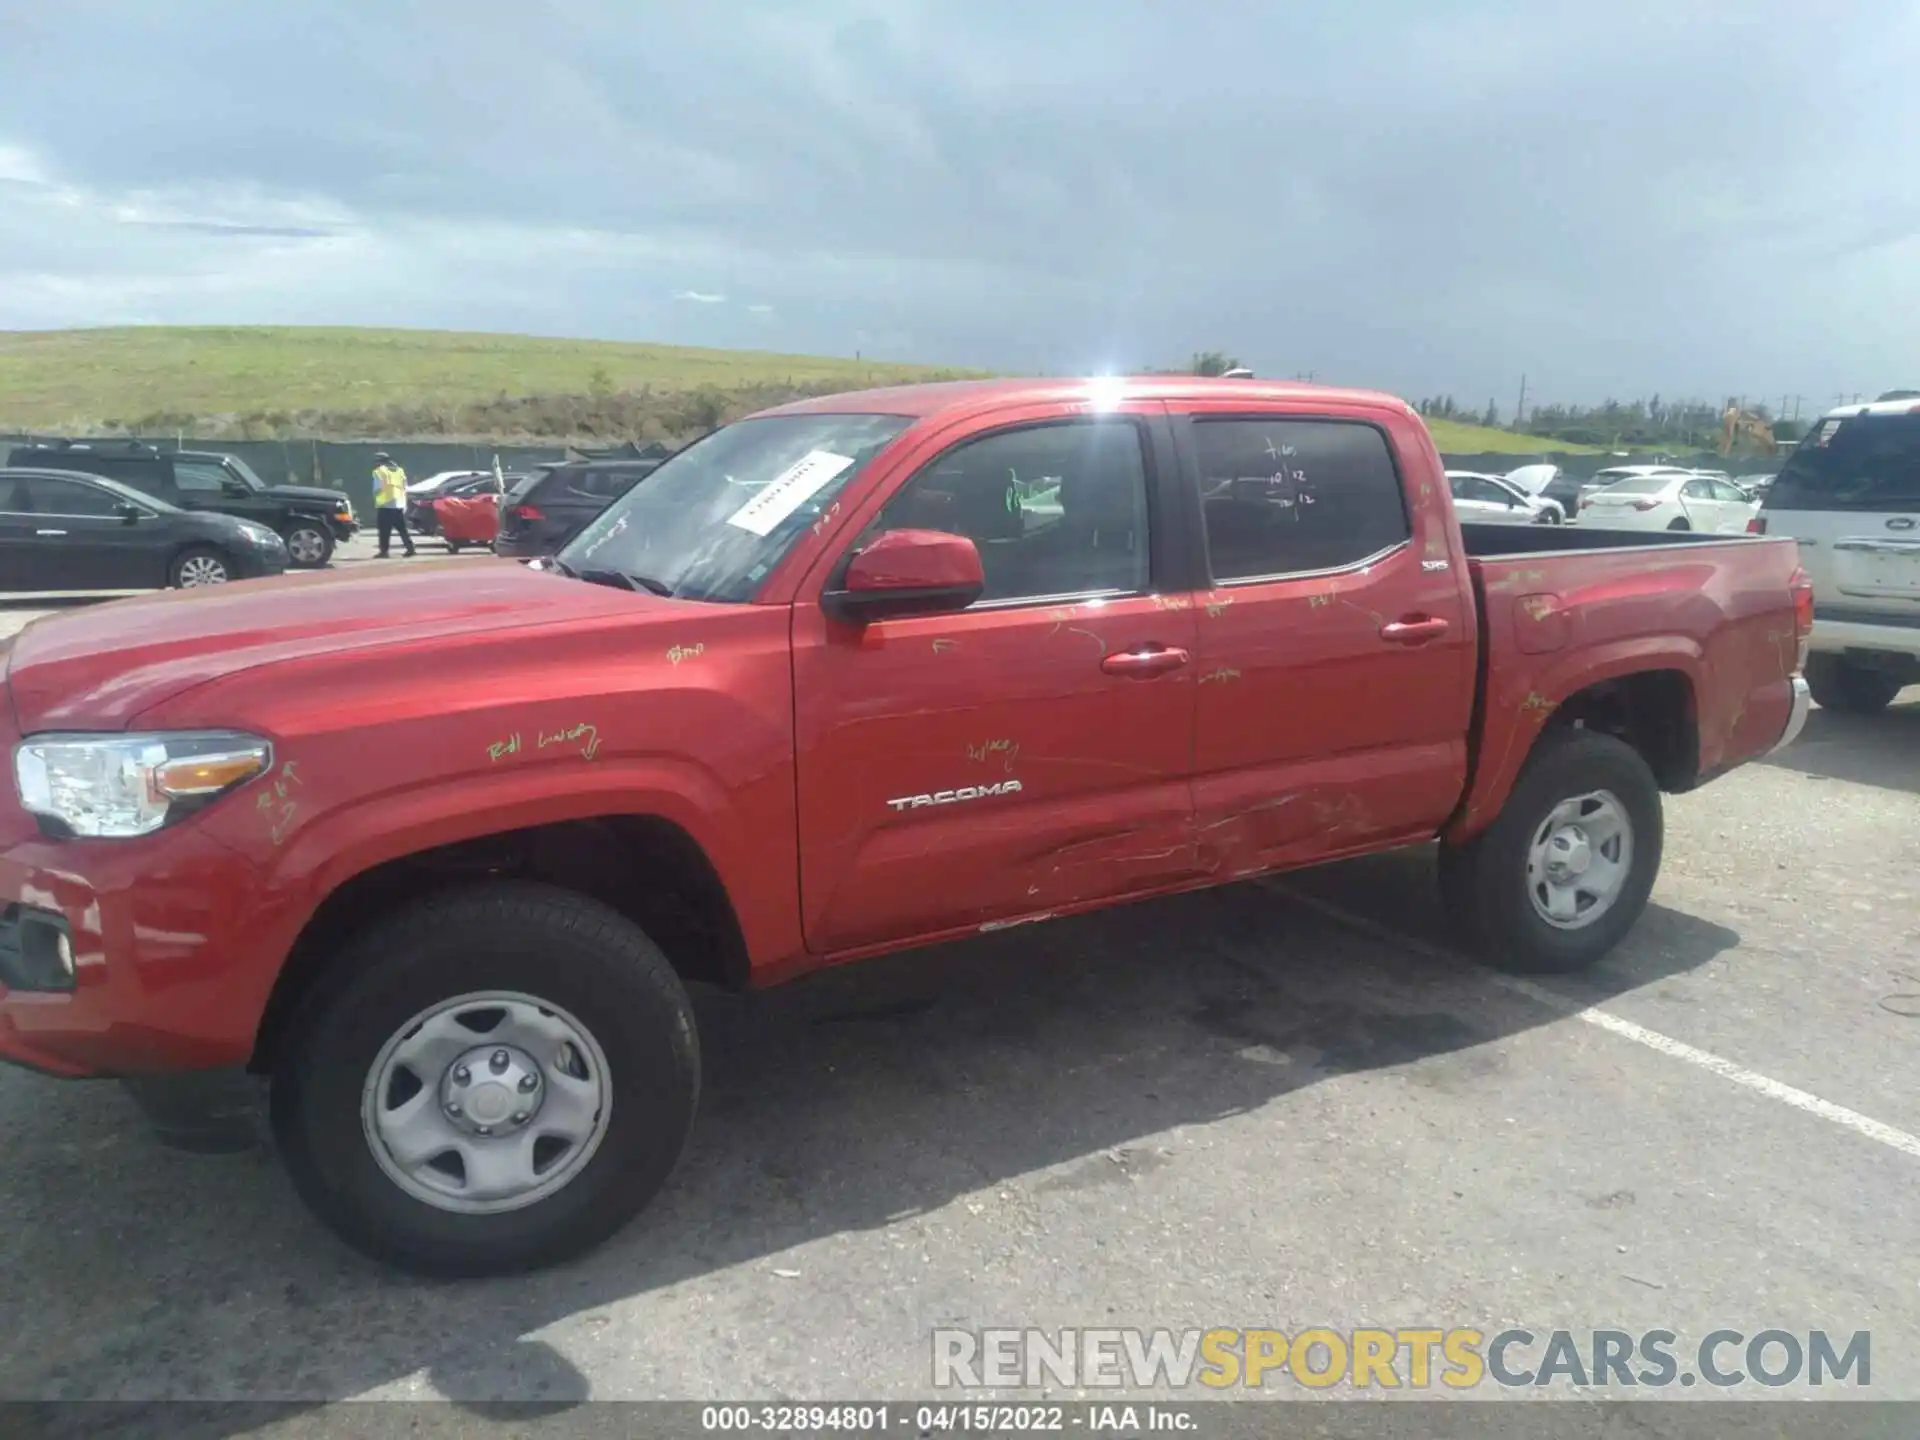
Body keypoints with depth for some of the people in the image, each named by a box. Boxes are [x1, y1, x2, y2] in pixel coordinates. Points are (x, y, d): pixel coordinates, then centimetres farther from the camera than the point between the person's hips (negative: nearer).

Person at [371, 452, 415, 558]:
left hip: (385, 505, -6)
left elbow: (377, 489, -9)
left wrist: (375, 504, -1)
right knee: (402, 529, 11)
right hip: (399, 504, 6)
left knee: (384, 530, -4)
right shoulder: (399, 470, 17)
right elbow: (405, 489, 16)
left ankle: (384, 551, -6)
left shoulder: (379, 471, -3)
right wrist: (405, 504, 19)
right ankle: (410, 548, 5)